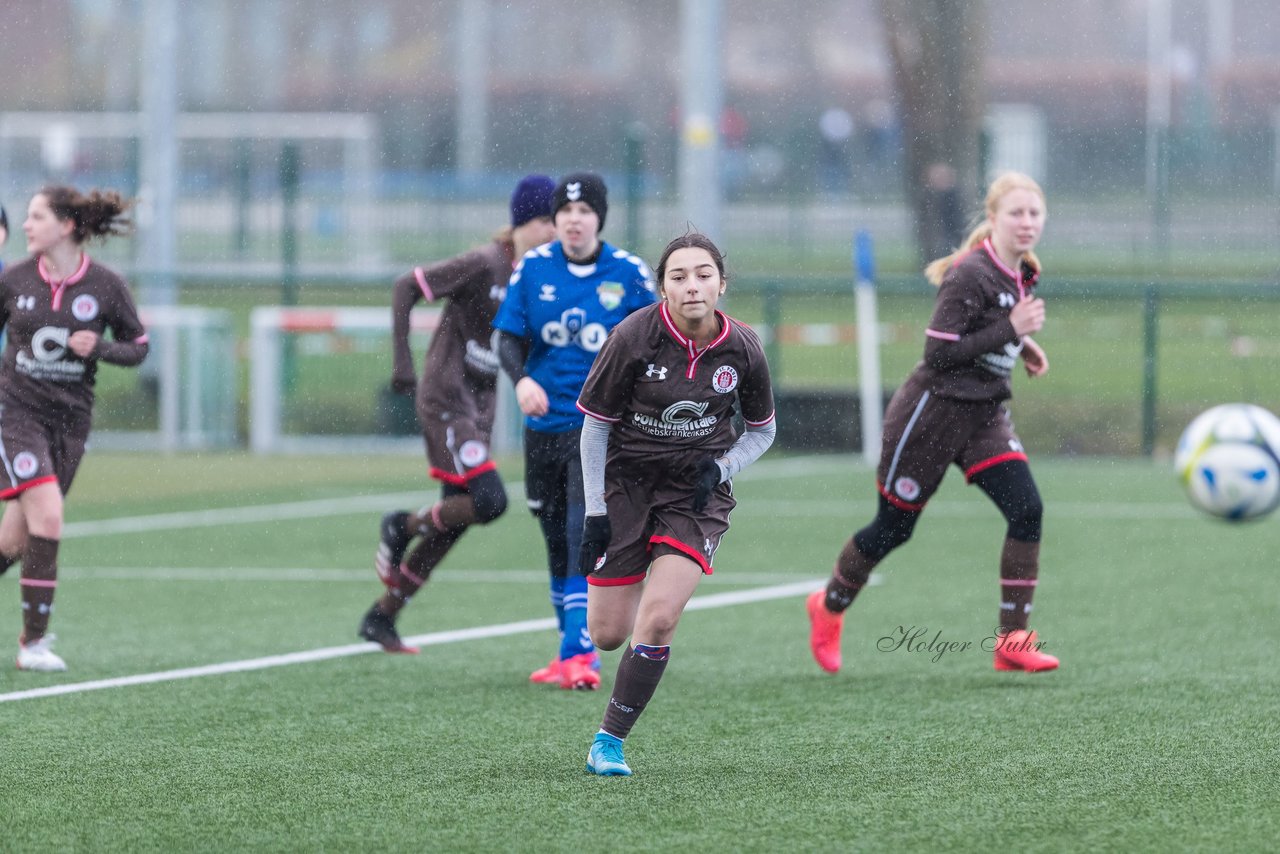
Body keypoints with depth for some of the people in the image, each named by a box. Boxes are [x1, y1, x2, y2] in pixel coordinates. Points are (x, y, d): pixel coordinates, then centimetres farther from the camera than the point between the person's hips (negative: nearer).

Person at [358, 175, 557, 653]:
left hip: (478, 410, 8)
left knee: (452, 526, 7)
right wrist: (402, 360, -18)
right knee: (489, 501, -21)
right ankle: (404, 526, 5)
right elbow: (406, 288, -14)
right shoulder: (484, 265, -16)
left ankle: (381, 617, 19)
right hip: (445, 402, -8)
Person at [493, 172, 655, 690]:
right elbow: (508, 336, 1)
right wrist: (521, 379, -18)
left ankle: (579, 653, -20)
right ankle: (573, 652, 24)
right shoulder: (533, 268, 0)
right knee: (557, 543, 10)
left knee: (586, 537, -17)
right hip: (544, 425, 3)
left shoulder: (629, 274, -4)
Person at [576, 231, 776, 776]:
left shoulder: (743, 350, -10)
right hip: (627, 481, 0)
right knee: (607, 635, 0)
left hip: (696, 490, 0)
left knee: (658, 618, -19)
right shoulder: (633, 338, -16)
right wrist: (595, 510, -8)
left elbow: (761, 431, 8)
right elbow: (596, 425, -5)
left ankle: (610, 742, -5)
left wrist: (720, 468, -11)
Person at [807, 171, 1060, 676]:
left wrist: (1023, 343, 8)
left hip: (985, 415, 7)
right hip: (934, 411, -7)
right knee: (894, 527, 7)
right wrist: (1010, 330, -26)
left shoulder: (1021, 274, 5)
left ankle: (1012, 641, -9)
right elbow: (938, 353, -25)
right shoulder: (971, 275, -21)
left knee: (1027, 511, -13)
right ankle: (829, 607, 34)